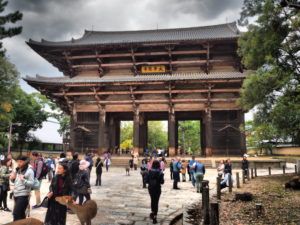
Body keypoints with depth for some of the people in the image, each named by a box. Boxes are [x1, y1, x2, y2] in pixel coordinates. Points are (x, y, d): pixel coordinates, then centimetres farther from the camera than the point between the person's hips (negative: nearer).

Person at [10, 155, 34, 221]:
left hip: (23, 195, -7)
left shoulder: (29, 171, -12)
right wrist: (12, 178, -1)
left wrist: (23, 180, -27)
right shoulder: (17, 170, 8)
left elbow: (32, 183, -15)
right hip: (16, 194, 7)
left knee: (16, 213, -7)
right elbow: (15, 181, 19)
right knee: (21, 213, 17)